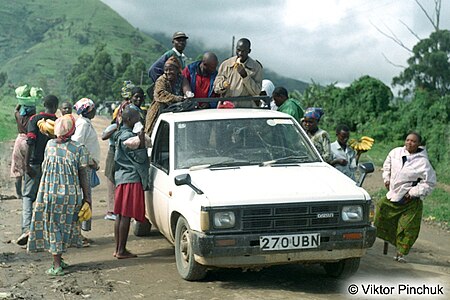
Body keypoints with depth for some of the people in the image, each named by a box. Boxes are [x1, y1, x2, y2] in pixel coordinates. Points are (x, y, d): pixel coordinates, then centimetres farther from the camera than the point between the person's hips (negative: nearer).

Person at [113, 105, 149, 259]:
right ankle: (121, 251, -4)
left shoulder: (120, 135, 14)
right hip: (131, 178, -10)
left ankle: (118, 249, 16)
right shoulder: (128, 136, -15)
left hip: (121, 177, 10)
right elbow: (139, 158, -15)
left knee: (120, 214, 11)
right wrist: (142, 139, -20)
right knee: (126, 215, -6)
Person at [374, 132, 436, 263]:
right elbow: (387, 164, 20)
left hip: (411, 201, -4)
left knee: (408, 228, -1)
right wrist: (386, 179, 11)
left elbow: (429, 183, -12)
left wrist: (413, 193, -15)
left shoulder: (423, 162, -16)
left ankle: (401, 253, 10)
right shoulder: (396, 152, -2)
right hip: (393, 195, 5)